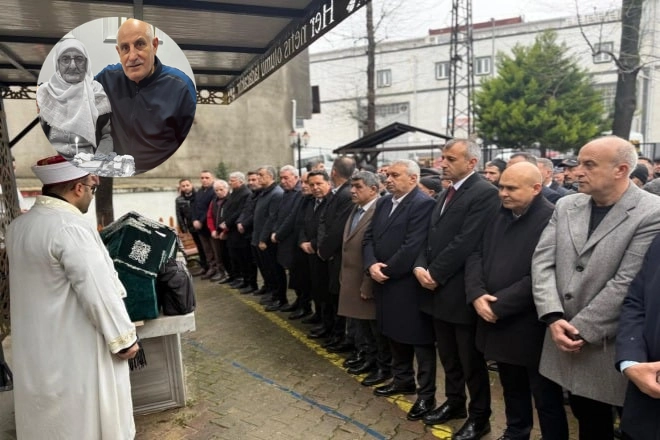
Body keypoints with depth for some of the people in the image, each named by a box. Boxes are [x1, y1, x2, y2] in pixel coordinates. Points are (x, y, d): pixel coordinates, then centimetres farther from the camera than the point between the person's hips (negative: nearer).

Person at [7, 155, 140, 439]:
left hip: (35, 349, 8)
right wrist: (124, 338, -13)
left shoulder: (18, 226, 3)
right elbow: (99, 290, -23)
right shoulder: (71, 227, -24)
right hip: (75, 351, -8)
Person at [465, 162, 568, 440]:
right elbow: (476, 255, 5)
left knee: (546, 398, 11)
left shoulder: (552, 220, -16)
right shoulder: (498, 216, 8)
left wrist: (499, 305, -19)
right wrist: (477, 294, -11)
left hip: (530, 327, -7)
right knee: (511, 388, 25)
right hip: (497, 323, 7)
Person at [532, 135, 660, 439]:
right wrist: (554, 318, -13)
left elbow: (626, 284, -19)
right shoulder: (566, 206, 5)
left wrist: (580, 330, -15)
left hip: (615, 346, -5)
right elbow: (542, 262, -2)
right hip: (566, 340, 5)